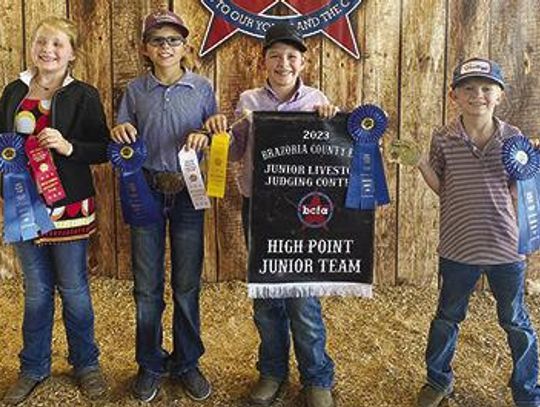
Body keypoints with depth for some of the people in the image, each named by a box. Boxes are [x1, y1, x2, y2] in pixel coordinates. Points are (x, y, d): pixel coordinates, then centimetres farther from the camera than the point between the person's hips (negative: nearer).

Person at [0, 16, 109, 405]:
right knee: (36, 291, 13)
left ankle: (86, 364, 26)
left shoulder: (83, 96, -5)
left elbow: (103, 150, -6)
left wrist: (68, 147, -22)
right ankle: (34, 368, 28)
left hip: (68, 207, -3)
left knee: (74, 289, 8)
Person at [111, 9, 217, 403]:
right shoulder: (135, 90, 5)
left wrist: (204, 138, -16)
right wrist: (119, 133, -11)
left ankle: (187, 363, 23)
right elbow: (122, 146, 11)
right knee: (147, 286, 6)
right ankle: (150, 364, 23)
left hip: (188, 193, -1)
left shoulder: (202, 88, 1)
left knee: (187, 285, 6)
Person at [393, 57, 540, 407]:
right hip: (458, 247, 0)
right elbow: (442, 188, 0)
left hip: (506, 247, 1)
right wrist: (420, 163, -13)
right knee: (448, 317, 18)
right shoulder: (444, 138, -5)